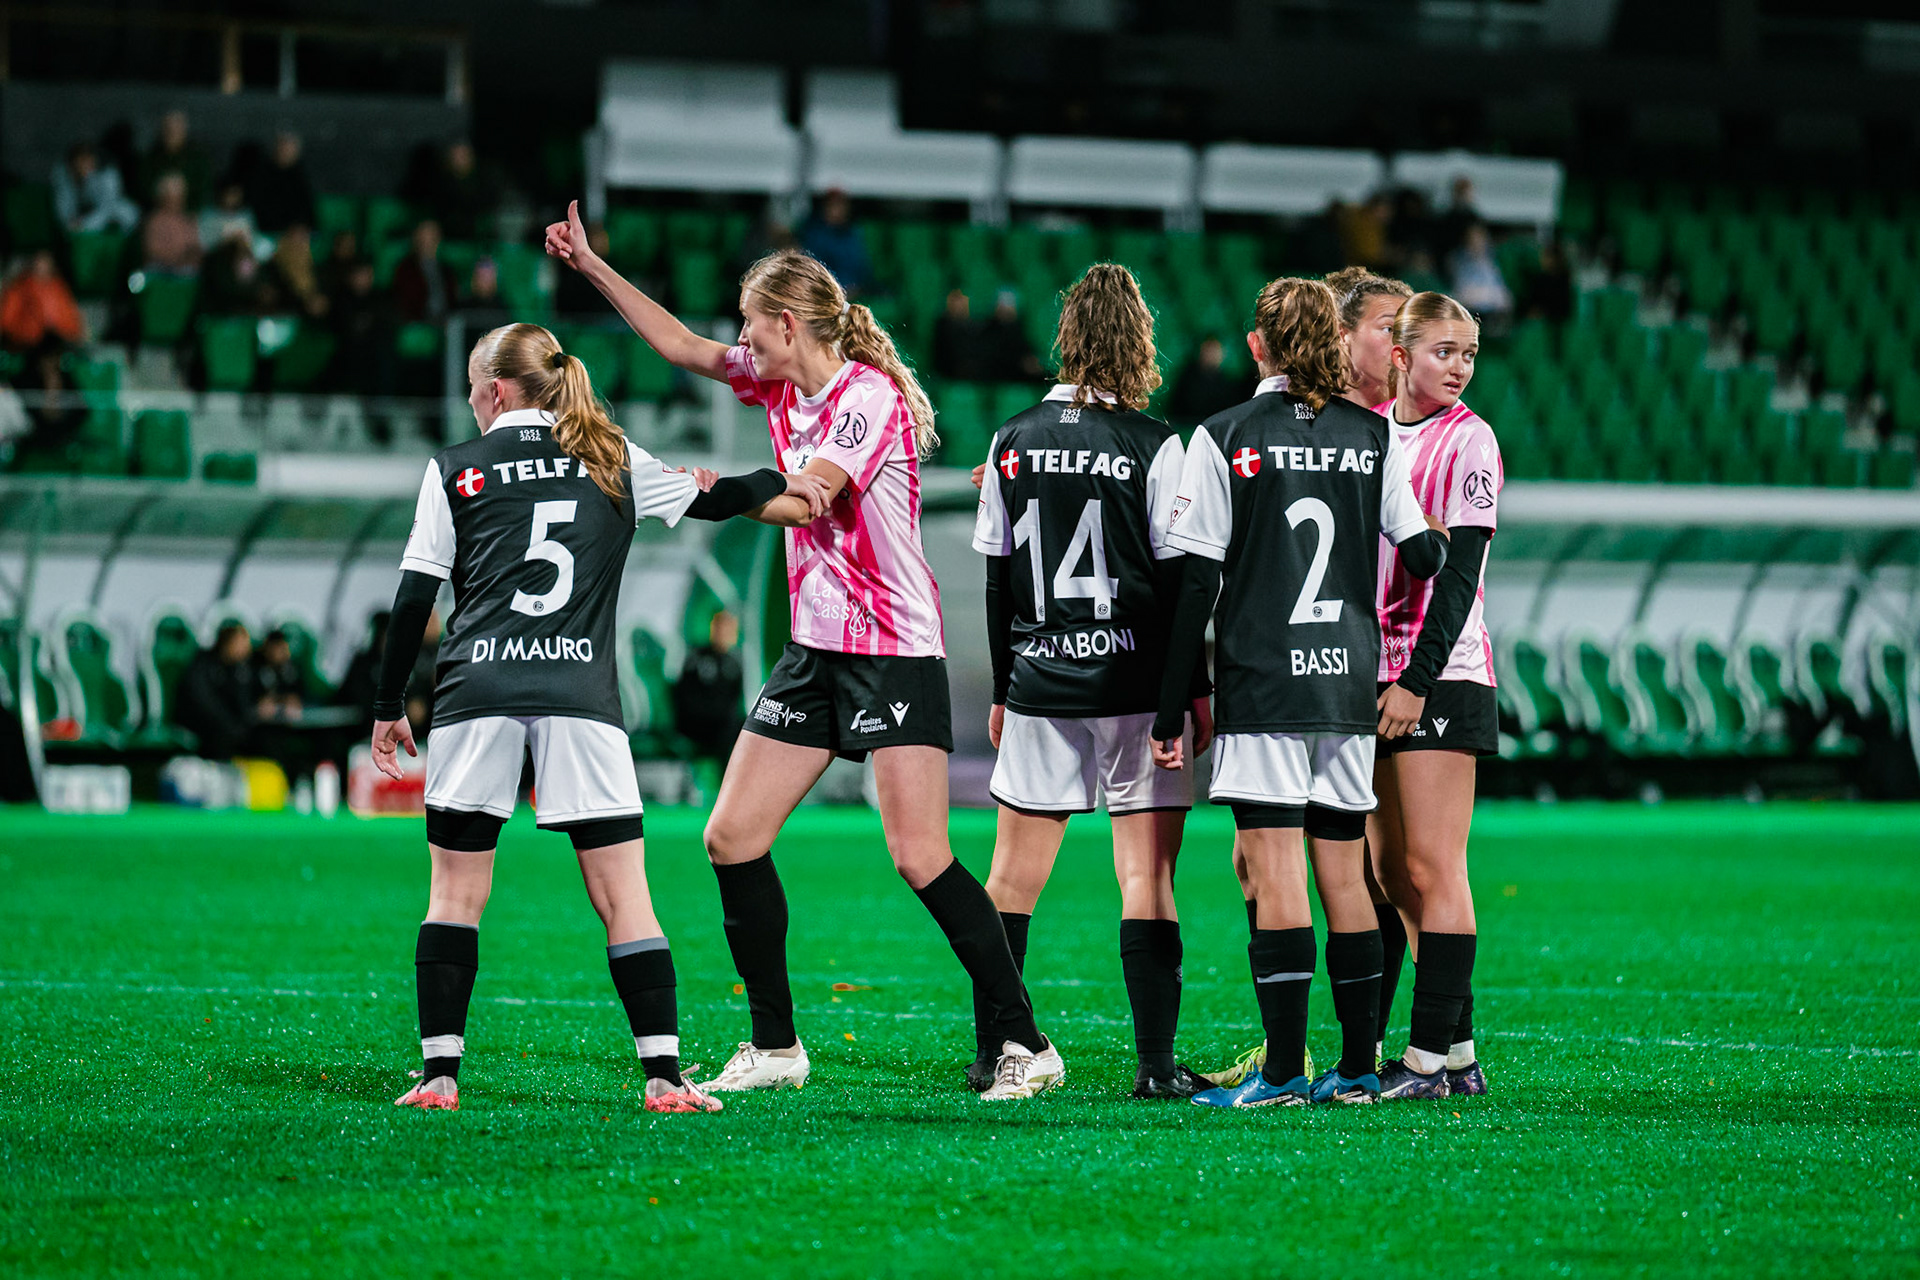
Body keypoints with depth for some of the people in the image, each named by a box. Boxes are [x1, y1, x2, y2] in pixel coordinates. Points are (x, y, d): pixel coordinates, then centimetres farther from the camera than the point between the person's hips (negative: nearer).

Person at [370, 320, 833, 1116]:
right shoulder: (612, 461, 12)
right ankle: (663, 1075, -4)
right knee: (623, 895, 2)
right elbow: (711, 499, 20)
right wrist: (778, 482, 40)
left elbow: (412, 600, 6)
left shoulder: (455, 470, 9)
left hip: (476, 692, -1)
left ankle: (440, 1073, 3)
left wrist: (388, 708, 14)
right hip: (581, 694, 1)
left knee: (456, 892, 8)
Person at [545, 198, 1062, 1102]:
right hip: (815, 649, 9)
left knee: (921, 859, -14)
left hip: (895, 654, -9)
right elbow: (684, 347, 22)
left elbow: (807, 498, -25)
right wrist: (590, 266, 22)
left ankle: (1023, 1044, -6)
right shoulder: (782, 384, 10)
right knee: (732, 839, 4)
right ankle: (775, 1046, 13)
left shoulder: (870, 395, -15)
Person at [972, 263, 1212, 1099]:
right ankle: (1156, 1065, -3)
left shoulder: (1015, 441, 3)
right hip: (1137, 686, -3)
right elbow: (1177, 580, -6)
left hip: (1040, 686, 3)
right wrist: (1196, 691, 1)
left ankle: (993, 1054, 11)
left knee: (1014, 875, 10)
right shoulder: (1154, 446, -7)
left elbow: (996, 578, 8)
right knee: (1146, 874, -1)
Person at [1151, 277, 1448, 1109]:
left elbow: (1195, 582, -6)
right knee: (1344, 874, 11)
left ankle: (1283, 1073, -9)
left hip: (1259, 685, -4)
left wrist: (1170, 711, -2)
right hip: (1349, 687, 4)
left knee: (1272, 874, -5)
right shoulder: (1374, 438, 4)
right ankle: (1356, 1068, 13)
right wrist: (1438, 541, 31)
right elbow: (1424, 555, 5)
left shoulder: (1225, 438, -5)